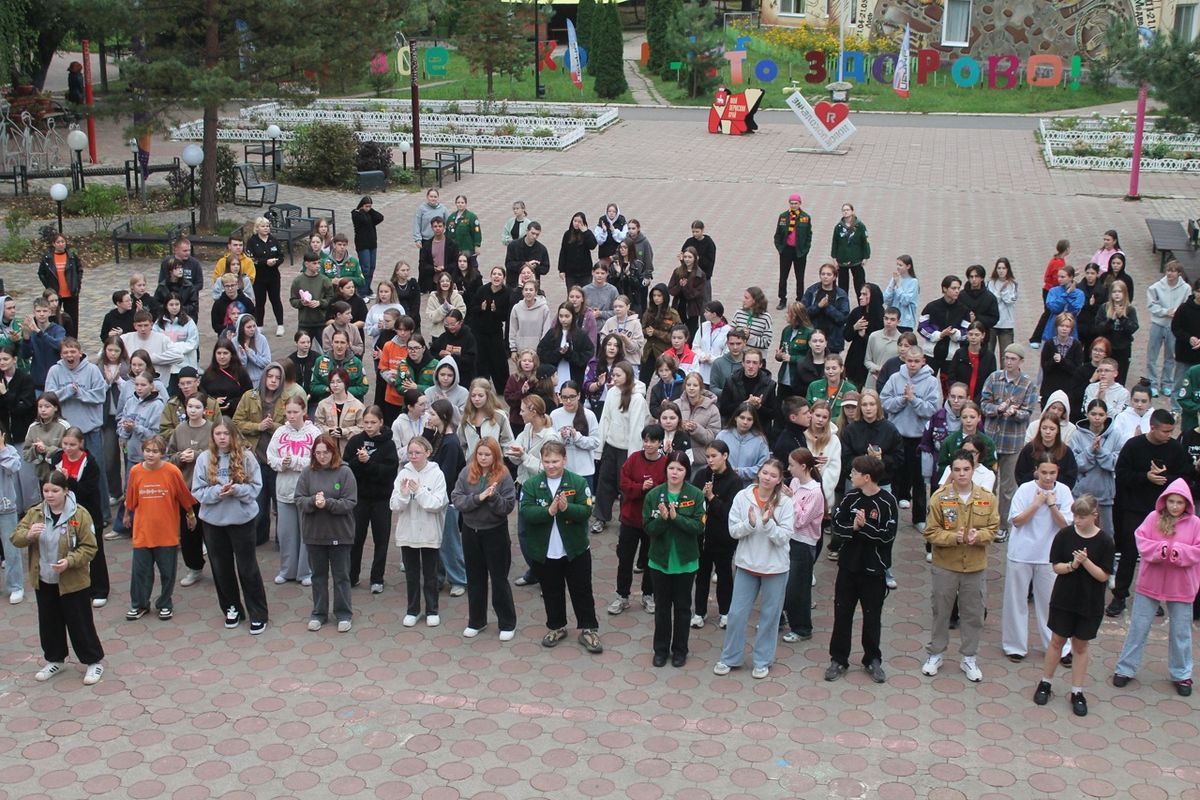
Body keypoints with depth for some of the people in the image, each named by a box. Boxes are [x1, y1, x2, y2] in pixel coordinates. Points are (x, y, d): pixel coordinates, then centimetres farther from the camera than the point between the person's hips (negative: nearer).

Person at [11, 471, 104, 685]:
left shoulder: (80, 514, -15)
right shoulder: (35, 513, 0)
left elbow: (89, 547, -13)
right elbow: (15, 538, -2)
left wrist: (69, 561, -28)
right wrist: (28, 534, -24)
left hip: (72, 582, -5)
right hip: (44, 581, 5)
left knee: (80, 623, 3)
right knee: (49, 623, 17)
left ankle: (94, 661, 17)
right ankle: (55, 660, 35)